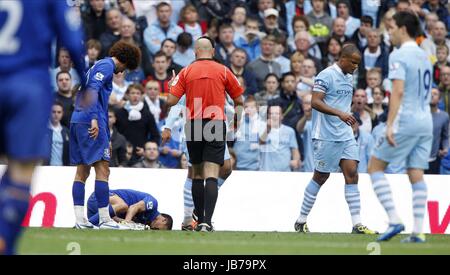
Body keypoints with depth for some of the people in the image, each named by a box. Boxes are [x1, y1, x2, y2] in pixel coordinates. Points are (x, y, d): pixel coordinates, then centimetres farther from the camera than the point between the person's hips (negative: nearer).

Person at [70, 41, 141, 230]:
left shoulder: (99, 66, 28)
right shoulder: (107, 65, -2)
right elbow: (92, 89, -20)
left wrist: (106, 139, 32)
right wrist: (94, 119, -27)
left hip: (77, 122, 10)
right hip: (90, 122, -10)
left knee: (82, 171, 7)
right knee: (102, 169, -9)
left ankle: (80, 220, 4)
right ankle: (105, 220, -11)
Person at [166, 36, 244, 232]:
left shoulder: (186, 72, 4)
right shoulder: (223, 71, 3)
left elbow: (171, 101, 0)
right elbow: (239, 101, 8)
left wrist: (171, 85, 21)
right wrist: (237, 119, 28)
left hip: (193, 126, 2)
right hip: (216, 125, -2)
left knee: (197, 175, 15)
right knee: (211, 176, -8)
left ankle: (200, 221, 19)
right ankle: (207, 222, -21)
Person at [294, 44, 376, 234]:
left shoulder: (349, 78, 15)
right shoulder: (326, 76, -11)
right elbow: (315, 102, -20)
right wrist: (339, 113, -29)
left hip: (345, 135, 7)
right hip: (326, 136, -7)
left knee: (352, 173, -4)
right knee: (320, 177, 0)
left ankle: (357, 224, -7)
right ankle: (301, 221, 13)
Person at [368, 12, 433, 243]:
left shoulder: (399, 56, -9)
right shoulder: (424, 57, 17)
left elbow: (398, 91, -20)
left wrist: (390, 125, -23)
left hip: (405, 120, -7)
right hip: (426, 122, 8)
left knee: (375, 166, 3)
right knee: (416, 175, 5)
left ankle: (394, 220, -8)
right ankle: (418, 231, -2)